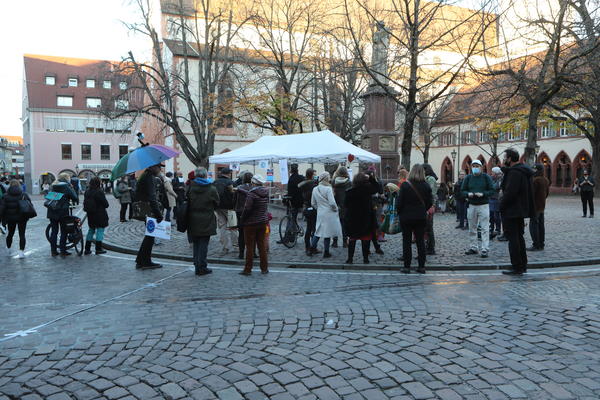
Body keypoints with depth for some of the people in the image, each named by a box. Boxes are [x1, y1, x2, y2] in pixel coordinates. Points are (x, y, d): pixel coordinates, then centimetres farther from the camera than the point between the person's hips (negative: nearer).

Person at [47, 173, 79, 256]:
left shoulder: (53, 186, 11)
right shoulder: (66, 186, -6)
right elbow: (74, 196, -7)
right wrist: (76, 201, 12)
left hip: (52, 212, 5)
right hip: (62, 211, -5)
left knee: (54, 231, 11)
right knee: (63, 231, 3)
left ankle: (53, 250, 14)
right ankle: (63, 251, 4)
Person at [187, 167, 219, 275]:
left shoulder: (190, 187, -3)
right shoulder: (212, 189, -9)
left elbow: (186, 202, 2)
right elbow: (216, 204, 1)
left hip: (193, 221, 3)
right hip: (206, 222, -3)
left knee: (196, 244, 14)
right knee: (204, 244, 4)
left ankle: (197, 266, 18)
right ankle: (202, 267, 6)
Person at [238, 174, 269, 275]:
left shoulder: (252, 194, -17)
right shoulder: (266, 193, 5)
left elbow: (247, 209, -20)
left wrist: (242, 221, -7)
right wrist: (239, 189, 31)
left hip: (251, 224, -6)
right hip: (263, 223, 6)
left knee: (250, 247, 2)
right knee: (262, 246, 12)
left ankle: (248, 269, 8)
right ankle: (264, 268, 17)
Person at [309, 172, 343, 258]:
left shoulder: (315, 189, 4)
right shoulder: (328, 189, -16)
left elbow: (313, 203, 10)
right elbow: (332, 203, -20)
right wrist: (335, 209, -3)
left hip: (320, 214, 5)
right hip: (329, 213, -5)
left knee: (318, 231, 18)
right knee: (328, 233, 4)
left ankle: (312, 248, 17)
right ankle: (326, 252, 12)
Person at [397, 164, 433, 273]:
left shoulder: (405, 185, -12)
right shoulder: (426, 186, -3)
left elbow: (399, 203, -11)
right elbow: (430, 202, 2)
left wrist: (399, 213, 5)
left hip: (406, 217, -2)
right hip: (421, 217, 3)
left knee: (406, 241, 5)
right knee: (420, 241, 10)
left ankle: (407, 266, 7)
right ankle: (421, 266, 12)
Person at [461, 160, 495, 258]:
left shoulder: (486, 177, -1)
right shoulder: (468, 177, 6)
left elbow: (492, 190, -4)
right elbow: (462, 191, 7)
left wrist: (483, 194, -19)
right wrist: (468, 194, -13)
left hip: (484, 205, -4)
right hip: (472, 205, 4)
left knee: (485, 228, -5)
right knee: (472, 228, 11)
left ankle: (485, 249, -4)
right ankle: (474, 247, 23)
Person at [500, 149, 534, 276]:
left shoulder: (514, 172, -18)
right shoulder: (523, 171, 15)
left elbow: (510, 192, -24)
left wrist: (501, 205, -14)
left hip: (511, 211, -11)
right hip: (520, 210, 11)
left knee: (513, 238, -5)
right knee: (519, 237, 16)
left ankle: (516, 267, -2)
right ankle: (522, 266, 24)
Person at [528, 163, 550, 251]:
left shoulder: (536, 180, -18)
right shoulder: (546, 180, 12)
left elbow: (531, 192, -20)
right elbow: (547, 192, 19)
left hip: (535, 206, -9)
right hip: (542, 206, 10)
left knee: (533, 225, -6)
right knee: (541, 225, 14)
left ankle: (536, 245, -7)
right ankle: (541, 244, 19)